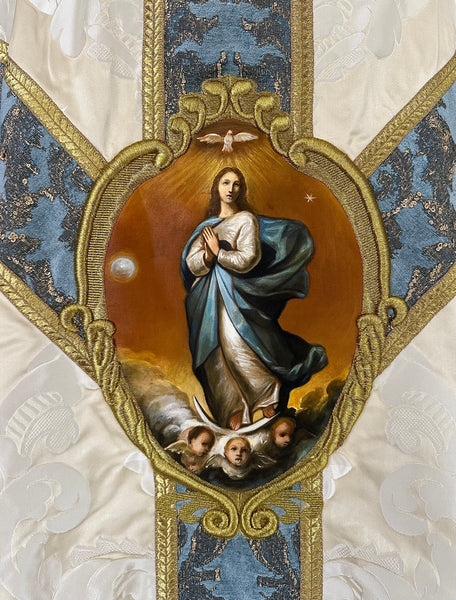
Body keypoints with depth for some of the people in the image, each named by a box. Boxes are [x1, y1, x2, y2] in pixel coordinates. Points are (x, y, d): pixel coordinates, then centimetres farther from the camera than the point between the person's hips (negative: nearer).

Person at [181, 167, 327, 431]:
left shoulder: (246, 220, 2)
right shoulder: (208, 225, 17)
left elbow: (247, 259, -11)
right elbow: (192, 263, 7)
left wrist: (217, 252, -4)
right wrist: (208, 256, -13)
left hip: (234, 293, -5)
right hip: (206, 299, 5)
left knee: (237, 343, -18)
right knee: (216, 352, 0)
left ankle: (269, 392, -1)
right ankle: (235, 409, 6)